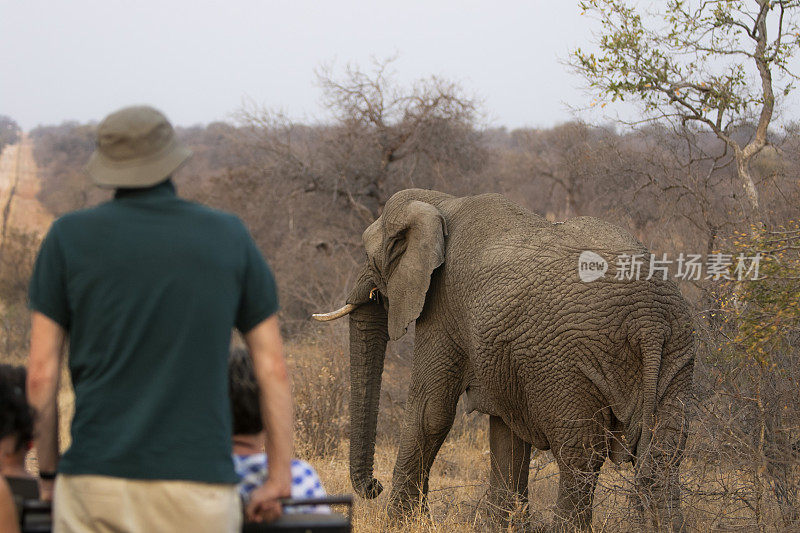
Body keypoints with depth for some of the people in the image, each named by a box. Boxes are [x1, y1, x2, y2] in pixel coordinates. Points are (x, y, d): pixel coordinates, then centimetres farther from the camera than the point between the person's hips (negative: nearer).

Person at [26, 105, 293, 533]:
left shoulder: (69, 237, 2)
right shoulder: (230, 238, 7)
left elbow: (41, 373, 1)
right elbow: (274, 369, 8)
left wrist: (49, 474, 14)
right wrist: (280, 480, 16)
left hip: (98, 482, 0)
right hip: (197, 485, 0)